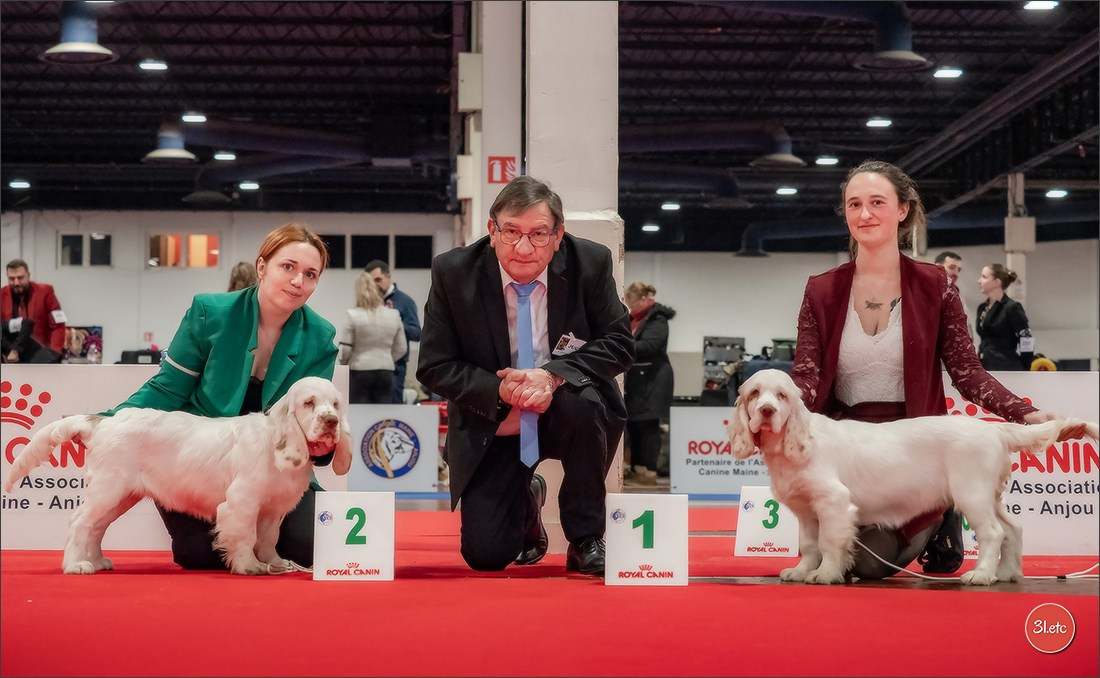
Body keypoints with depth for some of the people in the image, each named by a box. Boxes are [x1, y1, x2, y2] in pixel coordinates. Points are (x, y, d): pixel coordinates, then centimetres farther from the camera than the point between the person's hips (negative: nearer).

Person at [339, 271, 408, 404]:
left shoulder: (353, 315, -8)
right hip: (386, 371, 3)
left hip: (359, 372, -3)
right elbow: (401, 348, 8)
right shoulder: (394, 315, 2)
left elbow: (345, 349, -5)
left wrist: (343, 365, 14)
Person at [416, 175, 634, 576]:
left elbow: (619, 345, -11)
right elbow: (434, 367, -9)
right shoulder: (453, 272, -13)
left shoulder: (591, 263, -13)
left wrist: (554, 375, -29)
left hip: (567, 406, 0)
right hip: (493, 420, 0)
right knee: (485, 556, -11)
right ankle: (527, 500, 29)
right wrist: (501, 391, -26)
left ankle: (586, 541, -13)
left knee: (583, 403, -37)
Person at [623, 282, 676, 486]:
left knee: (648, 425, -7)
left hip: (652, 381, -9)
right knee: (633, 423, 9)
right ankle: (636, 468, 17)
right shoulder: (636, 318, 16)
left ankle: (649, 471, -5)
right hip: (637, 380, 9)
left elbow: (647, 346, -24)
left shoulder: (657, 320, -12)